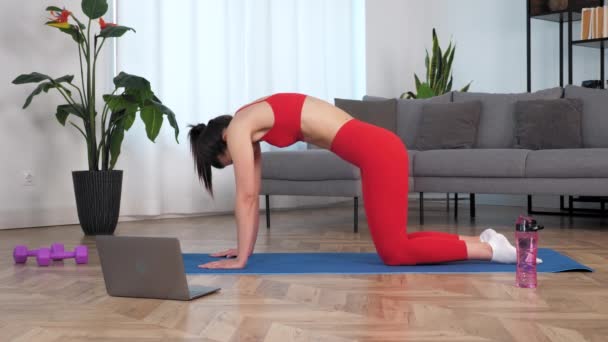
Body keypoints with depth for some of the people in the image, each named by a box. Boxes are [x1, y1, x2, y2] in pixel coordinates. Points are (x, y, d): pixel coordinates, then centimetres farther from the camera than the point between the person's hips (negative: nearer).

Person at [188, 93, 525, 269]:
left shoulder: (238, 127, -6)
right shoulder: (252, 125, 19)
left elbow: (246, 197, -6)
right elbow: (254, 194, 23)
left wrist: (241, 258, 0)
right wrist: (244, 247, 23)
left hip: (377, 152, -9)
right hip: (378, 149, 9)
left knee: (394, 253, -2)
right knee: (393, 243, 15)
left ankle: (490, 249, -1)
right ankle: (480, 239, 16)